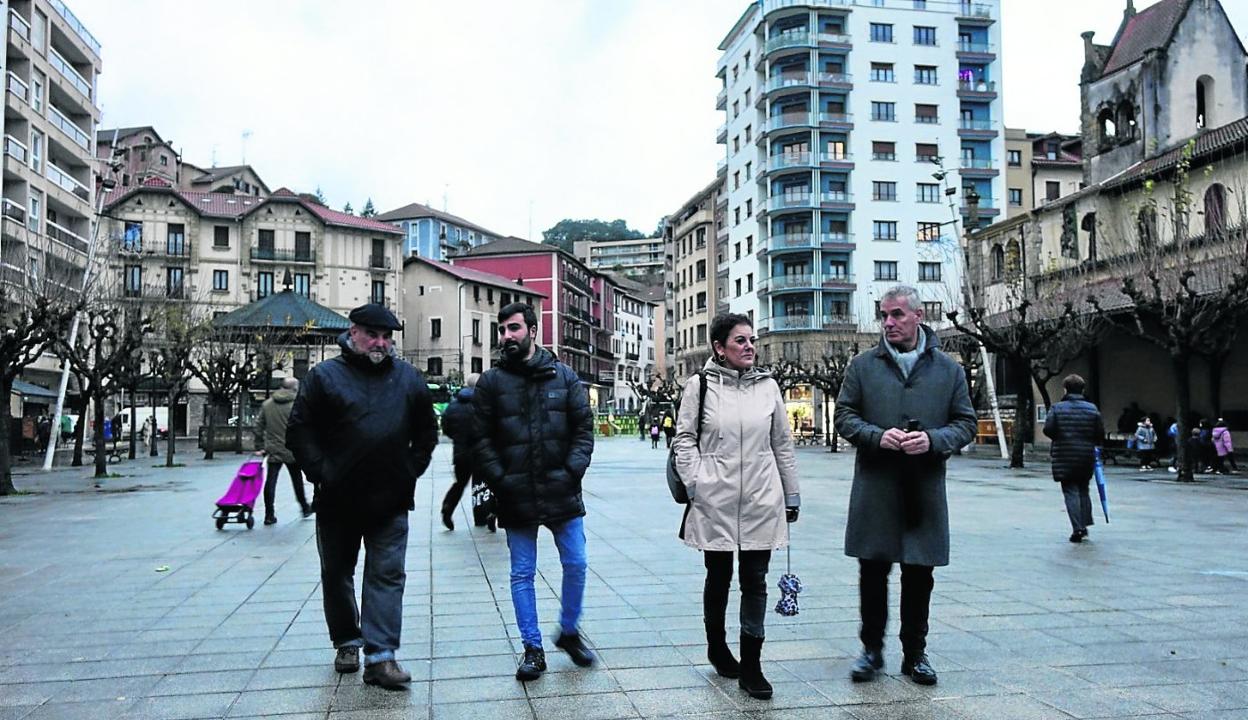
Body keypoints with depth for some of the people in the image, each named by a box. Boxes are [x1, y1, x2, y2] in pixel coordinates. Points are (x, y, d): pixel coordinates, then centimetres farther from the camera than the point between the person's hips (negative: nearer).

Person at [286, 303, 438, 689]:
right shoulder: (324, 376, -2)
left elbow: (426, 431, 13)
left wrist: (411, 471, 5)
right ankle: (347, 643, 31)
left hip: (391, 501, 1)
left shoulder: (408, 378, 6)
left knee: (387, 575, -3)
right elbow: (299, 431, -3)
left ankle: (380, 655, -2)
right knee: (336, 574, 13)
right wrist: (321, 473, -9)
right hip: (338, 501, 0)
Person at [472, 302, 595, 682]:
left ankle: (568, 631, 29)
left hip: (561, 492, 1)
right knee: (522, 574, 6)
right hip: (516, 496, -1)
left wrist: (573, 470, -8)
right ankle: (533, 649, 19)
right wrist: (500, 481, -10)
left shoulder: (563, 376, 4)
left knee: (576, 565, 6)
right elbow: (481, 440, -1)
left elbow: (584, 427, 4)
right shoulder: (491, 382, 1)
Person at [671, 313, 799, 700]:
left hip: (761, 501, 2)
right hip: (715, 501, -2)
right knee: (718, 577, 12)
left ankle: (751, 666, 9)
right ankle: (716, 647, 32)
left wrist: (792, 495, 11)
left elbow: (783, 444, 10)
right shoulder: (700, 385, -1)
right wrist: (695, 484, -8)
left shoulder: (767, 386, 6)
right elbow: (684, 439, 1)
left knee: (755, 581, 2)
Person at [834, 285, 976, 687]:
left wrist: (933, 440, -13)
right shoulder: (863, 366, 4)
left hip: (926, 489, 1)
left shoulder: (948, 369, 6)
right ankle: (872, 649, 20)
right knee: (873, 571, 6)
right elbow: (844, 416, 5)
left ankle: (914, 652, 23)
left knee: (919, 575, 8)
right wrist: (877, 435, -14)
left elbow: (966, 424, 7)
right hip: (875, 488, 0)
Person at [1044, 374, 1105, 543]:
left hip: (1065, 457, -3)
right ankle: (1084, 526, 20)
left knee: (1071, 492, 1)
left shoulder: (1057, 408, -7)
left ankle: (1077, 529, -7)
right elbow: (1100, 434, -1)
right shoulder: (1092, 409, 0)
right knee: (1083, 490, 18)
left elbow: (1048, 430, -12)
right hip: (1087, 458, 3)